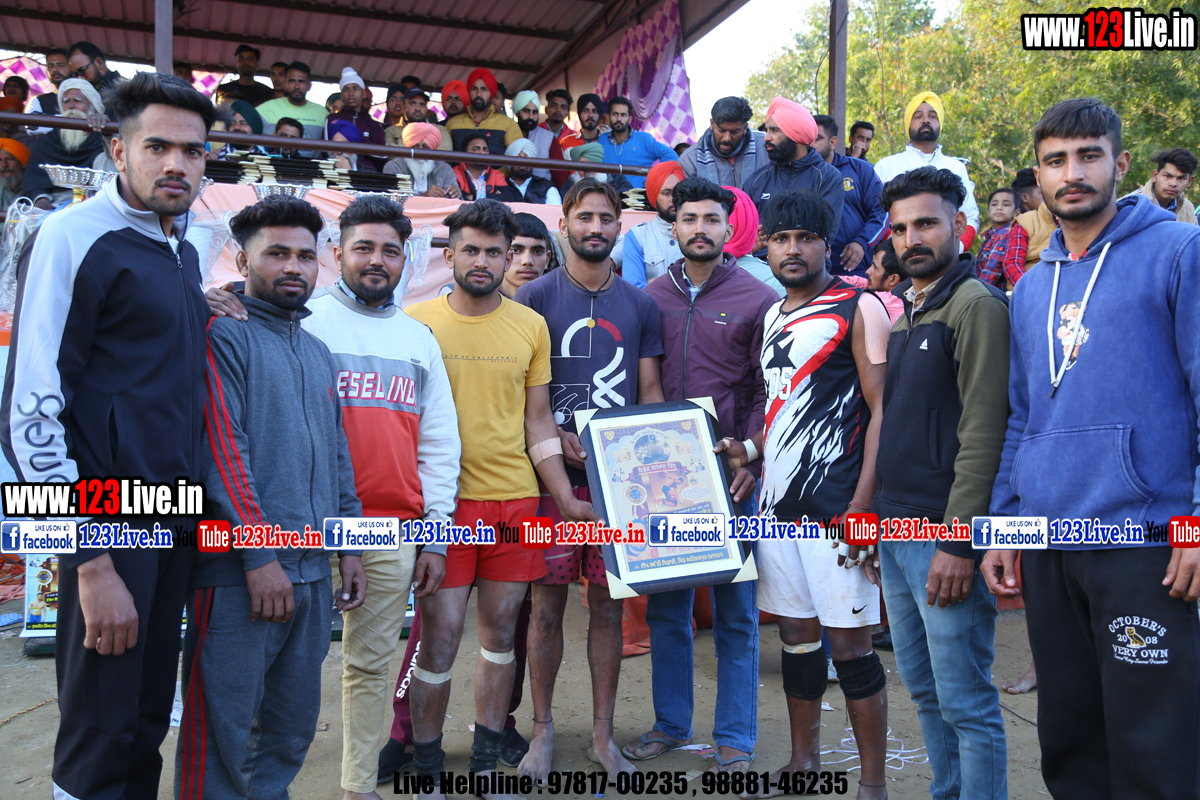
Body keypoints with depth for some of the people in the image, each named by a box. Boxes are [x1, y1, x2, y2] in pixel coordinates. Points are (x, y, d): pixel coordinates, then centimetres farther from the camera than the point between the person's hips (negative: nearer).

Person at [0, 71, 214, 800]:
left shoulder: (185, 250, 13)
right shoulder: (75, 238, -11)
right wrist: (92, 563, -18)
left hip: (177, 520, 7)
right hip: (110, 525, -7)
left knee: (148, 726, 18)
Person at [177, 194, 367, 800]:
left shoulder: (318, 353, 17)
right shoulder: (223, 335, -4)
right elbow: (222, 451, -13)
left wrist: (348, 547, 15)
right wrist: (259, 555, -17)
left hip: (313, 569, 7)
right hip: (238, 571, -7)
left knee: (293, 730, 15)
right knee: (225, 735, 1)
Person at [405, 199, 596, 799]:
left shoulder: (531, 326, 7)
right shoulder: (416, 321, -1)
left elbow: (538, 420, 10)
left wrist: (566, 498, 5)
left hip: (516, 500, 3)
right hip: (442, 501, -3)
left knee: (500, 631, 11)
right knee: (440, 635, 0)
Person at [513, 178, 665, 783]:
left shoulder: (640, 305, 12)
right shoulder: (535, 296, 2)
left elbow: (650, 392, 12)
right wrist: (555, 438, -16)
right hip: (551, 476, -2)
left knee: (608, 603, 9)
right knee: (547, 602, 3)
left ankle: (602, 733, 22)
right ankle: (542, 730, 20)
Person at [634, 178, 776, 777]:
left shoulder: (758, 300, 0)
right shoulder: (651, 297, 10)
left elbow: (768, 392, -3)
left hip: (730, 474, -3)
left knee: (734, 610, 5)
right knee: (665, 605, 11)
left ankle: (734, 739, 21)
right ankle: (670, 723, 29)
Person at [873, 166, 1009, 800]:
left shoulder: (977, 306, -11)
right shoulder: (903, 310, 15)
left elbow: (982, 433, -18)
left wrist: (958, 539, -20)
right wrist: (874, 514, 16)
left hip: (944, 535, -8)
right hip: (895, 531, 8)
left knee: (964, 701, 2)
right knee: (923, 688, 19)